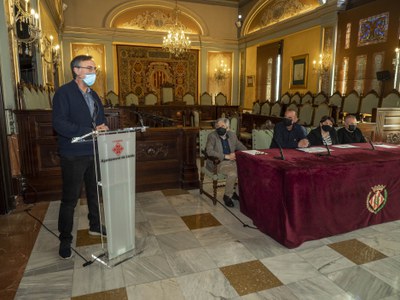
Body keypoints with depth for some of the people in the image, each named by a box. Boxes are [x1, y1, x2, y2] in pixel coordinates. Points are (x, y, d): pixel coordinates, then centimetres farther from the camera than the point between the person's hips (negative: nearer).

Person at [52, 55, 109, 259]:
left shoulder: (93, 95, 14)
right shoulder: (64, 93, -10)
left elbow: (101, 119, 19)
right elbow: (59, 123, -20)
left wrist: (102, 128, -5)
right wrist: (89, 132, -25)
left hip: (94, 152, 7)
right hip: (73, 155, -7)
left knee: (95, 193, 18)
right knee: (70, 198, 3)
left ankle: (95, 226, 37)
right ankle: (65, 239, 18)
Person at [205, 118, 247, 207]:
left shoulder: (232, 135, 11)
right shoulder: (212, 136, -5)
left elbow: (241, 147, 20)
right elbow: (209, 151, -20)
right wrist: (226, 156, -23)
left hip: (232, 161, 6)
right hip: (217, 163, -5)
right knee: (233, 173, -31)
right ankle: (227, 196, -9)